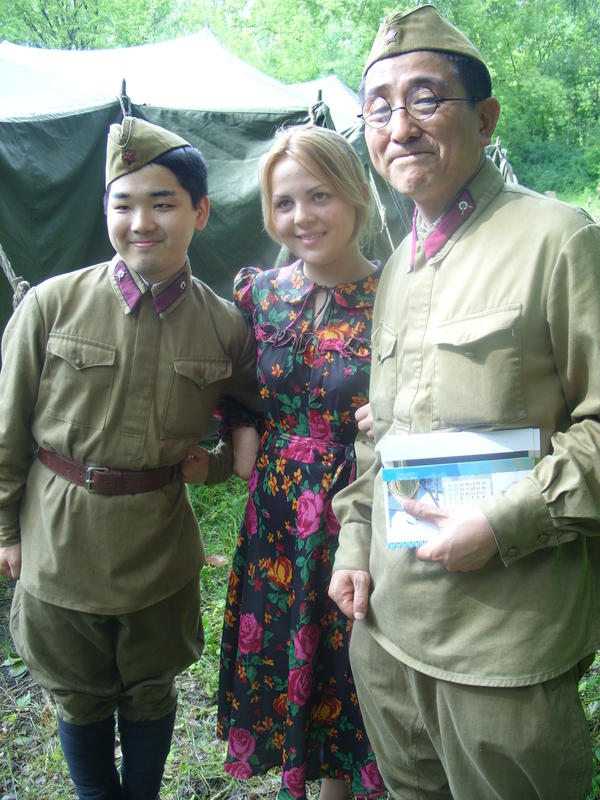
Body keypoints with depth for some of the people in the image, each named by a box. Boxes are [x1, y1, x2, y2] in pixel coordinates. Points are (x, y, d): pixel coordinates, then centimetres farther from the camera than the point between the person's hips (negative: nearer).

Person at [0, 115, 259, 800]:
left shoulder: (224, 325, -7)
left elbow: (257, 416, 11)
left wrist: (213, 465, -6)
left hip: (160, 544, 1)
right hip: (60, 540, 0)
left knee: (151, 690, 21)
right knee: (81, 698, 19)